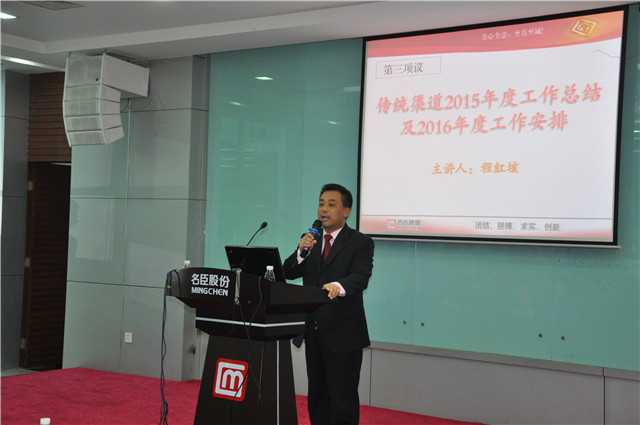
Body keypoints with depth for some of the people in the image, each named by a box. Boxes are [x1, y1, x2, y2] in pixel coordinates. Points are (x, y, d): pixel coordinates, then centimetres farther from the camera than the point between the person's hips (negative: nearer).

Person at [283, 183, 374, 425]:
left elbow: (360, 277, -21)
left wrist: (338, 286, -42)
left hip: (343, 334, -6)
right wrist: (302, 251, -14)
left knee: (343, 401, -2)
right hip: (313, 332, 6)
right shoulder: (310, 240, 12)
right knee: (317, 397, 16)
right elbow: (288, 273, 4)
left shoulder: (360, 243, -5)